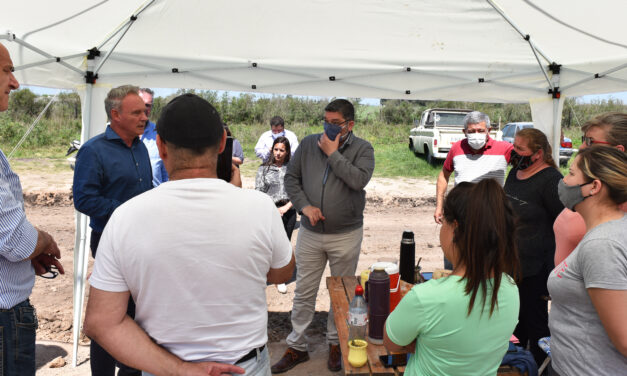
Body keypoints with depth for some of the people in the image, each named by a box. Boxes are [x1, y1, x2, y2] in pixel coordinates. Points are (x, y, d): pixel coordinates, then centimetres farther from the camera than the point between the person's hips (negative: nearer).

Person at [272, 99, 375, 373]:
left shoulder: (362, 149, -5)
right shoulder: (309, 143, 2)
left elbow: (359, 179, -22)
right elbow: (291, 177, 4)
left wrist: (333, 154, -18)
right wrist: (304, 206, -10)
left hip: (346, 235, -2)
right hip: (310, 233, 2)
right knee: (303, 293, 11)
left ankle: (335, 343, 34)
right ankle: (296, 348, 27)